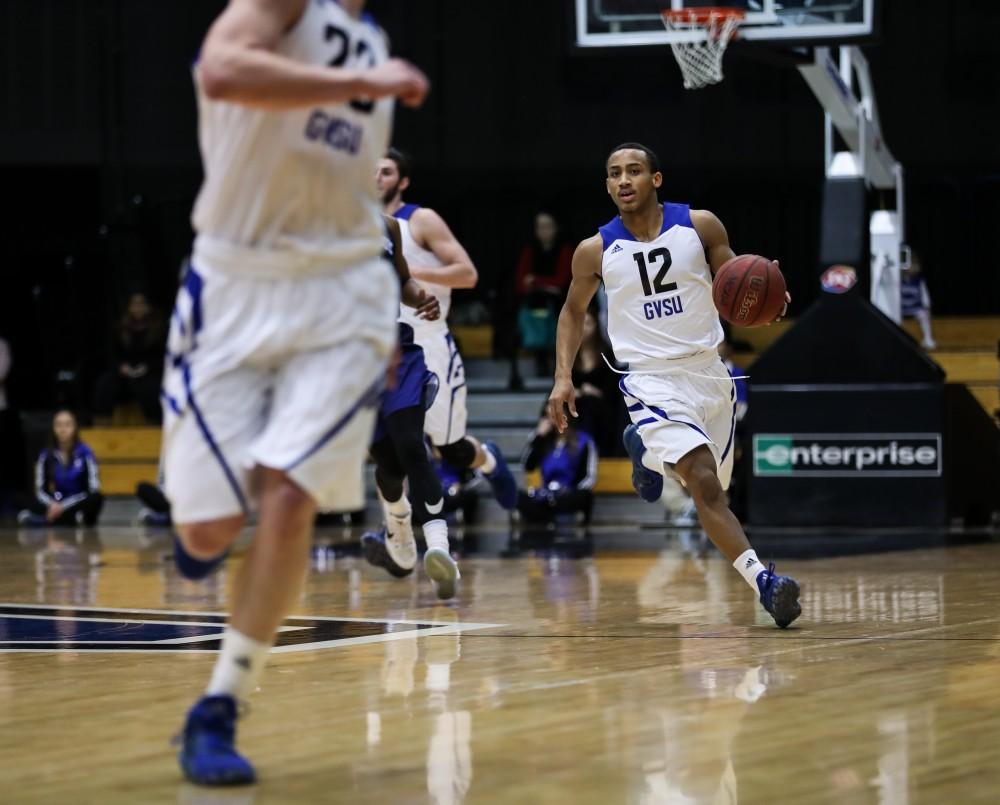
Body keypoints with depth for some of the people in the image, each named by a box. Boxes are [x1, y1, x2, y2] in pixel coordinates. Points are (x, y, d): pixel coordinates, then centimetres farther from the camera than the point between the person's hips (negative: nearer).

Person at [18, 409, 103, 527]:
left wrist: (64, 506, -23)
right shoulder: (46, 455, -2)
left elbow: (93, 489, -16)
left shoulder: (85, 453, -10)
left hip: (80, 504, -2)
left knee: (96, 498, -35)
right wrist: (51, 504, -23)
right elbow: (40, 490, 0)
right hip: (57, 504, 2)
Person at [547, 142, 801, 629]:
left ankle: (646, 450, 47)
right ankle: (762, 580, -25)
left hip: (708, 371, 3)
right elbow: (573, 311, 12)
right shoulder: (595, 251, -4)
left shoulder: (699, 225, -5)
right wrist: (563, 377, 1)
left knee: (713, 483, 18)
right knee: (704, 483, -24)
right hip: (652, 379, -3)